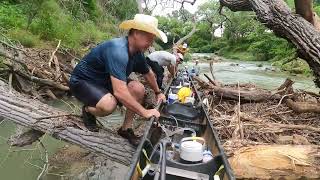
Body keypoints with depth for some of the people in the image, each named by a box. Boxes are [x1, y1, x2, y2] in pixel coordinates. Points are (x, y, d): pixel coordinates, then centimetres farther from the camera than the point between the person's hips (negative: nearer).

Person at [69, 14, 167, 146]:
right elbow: (119, 92, -41)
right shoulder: (118, 51, -34)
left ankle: (126, 129, 3)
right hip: (82, 81, -7)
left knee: (138, 89, -12)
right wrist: (145, 112, -33)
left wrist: (158, 92, 22)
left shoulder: (137, 53, -6)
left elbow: (148, 74, 13)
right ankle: (88, 111, 1)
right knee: (109, 104, -35)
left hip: (104, 81, 8)